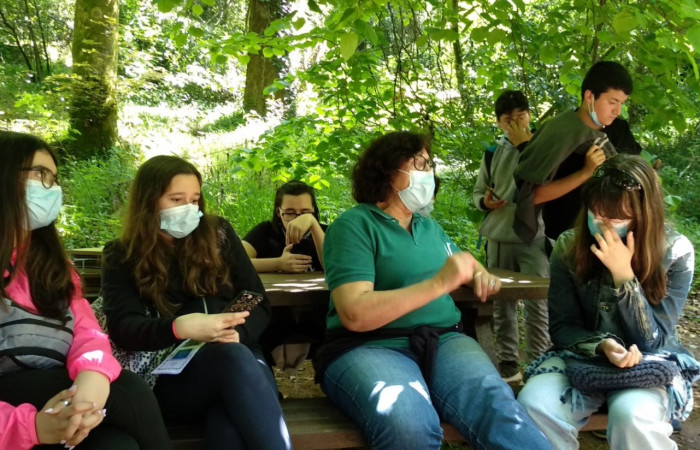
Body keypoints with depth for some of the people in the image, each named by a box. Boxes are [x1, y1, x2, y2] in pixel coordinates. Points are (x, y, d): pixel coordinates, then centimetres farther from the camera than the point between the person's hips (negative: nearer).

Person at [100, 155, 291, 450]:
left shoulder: (218, 234, 12)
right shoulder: (121, 257, 8)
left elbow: (259, 303, 9)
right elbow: (123, 327, -8)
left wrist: (236, 333, -15)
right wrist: (179, 328, -29)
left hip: (238, 355, 2)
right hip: (168, 377, -1)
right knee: (231, 358, -36)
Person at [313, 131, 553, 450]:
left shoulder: (430, 228, 21)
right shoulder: (354, 225, -3)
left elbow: (463, 261, 41)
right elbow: (354, 314, -16)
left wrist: (480, 275, 16)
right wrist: (439, 283, -18)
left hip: (442, 340, 5)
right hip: (368, 347, -5)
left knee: (497, 405, -29)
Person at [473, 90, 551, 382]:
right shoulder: (493, 152, 11)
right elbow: (478, 191, 17)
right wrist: (484, 201, -4)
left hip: (534, 237, -3)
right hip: (498, 238, 3)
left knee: (538, 305, -6)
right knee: (502, 305, 8)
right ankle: (507, 363, 18)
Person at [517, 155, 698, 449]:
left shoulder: (675, 253, -13)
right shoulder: (568, 247, -8)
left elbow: (652, 341, -14)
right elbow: (562, 328, -3)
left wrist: (623, 274, -27)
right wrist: (603, 345, -25)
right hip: (583, 356, 2)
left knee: (632, 415, -36)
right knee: (532, 405, -28)